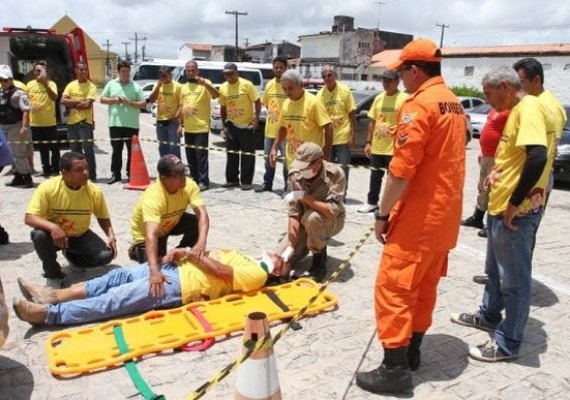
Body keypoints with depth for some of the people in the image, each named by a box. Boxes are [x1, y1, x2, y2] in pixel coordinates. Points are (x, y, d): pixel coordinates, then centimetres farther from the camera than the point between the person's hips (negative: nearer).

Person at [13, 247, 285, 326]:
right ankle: (54, 295, 4)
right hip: (177, 269, 9)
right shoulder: (246, 259, 23)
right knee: (120, 275, 1)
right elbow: (211, 256, 21)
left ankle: (47, 313, -11)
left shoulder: (257, 274, -5)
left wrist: (190, 254, -9)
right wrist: (185, 253, 3)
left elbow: (220, 271, -16)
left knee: (115, 300, -12)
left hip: (180, 287, -9)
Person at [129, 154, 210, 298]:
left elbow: (202, 214, -36)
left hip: (172, 222, 4)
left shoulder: (189, 186, -27)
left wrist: (201, 242, -55)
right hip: (146, 231, -4)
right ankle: (138, 250, 15)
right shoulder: (153, 196, -41)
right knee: (159, 267, -15)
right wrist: (154, 271, -63)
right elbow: (151, 235, -51)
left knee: (198, 224, -23)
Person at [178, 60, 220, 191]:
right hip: (188, 128, 7)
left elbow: (216, 95, -22)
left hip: (201, 127, -6)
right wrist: (181, 124, 15)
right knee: (190, 155, 11)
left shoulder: (204, 83, -4)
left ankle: (203, 181, -1)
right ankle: (194, 179, 22)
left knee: (201, 154, -7)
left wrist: (205, 83, -36)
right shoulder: (183, 87, 15)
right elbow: (182, 107, 19)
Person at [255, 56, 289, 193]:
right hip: (270, 128, 7)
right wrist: (272, 114, 12)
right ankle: (267, 183, 32)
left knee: (287, 160, -1)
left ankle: (288, 187, 9)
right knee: (268, 158, 18)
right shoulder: (269, 84, 8)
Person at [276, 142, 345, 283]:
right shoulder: (295, 175, -15)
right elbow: (294, 212, -16)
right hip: (305, 224, 4)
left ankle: (319, 261, -13)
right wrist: (291, 246, -24)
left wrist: (304, 196, -36)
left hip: (331, 222, -4)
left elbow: (332, 211, -34)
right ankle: (307, 246, 22)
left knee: (312, 217, -40)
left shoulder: (335, 174, -26)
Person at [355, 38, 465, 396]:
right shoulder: (453, 103, 13)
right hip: (445, 212, 10)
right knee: (424, 285, 16)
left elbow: (401, 169, -22)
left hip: (419, 215, -9)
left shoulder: (419, 104, -16)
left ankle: (396, 369, 4)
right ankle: (411, 352, 28)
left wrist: (383, 213, -12)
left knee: (393, 287, -2)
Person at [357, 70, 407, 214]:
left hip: (394, 147, -6)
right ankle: (372, 202, 30)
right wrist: (368, 142, 11)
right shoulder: (379, 98, 11)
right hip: (377, 146, 6)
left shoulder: (404, 99, -8)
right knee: (375, 175, 16)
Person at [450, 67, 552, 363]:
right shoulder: (516, 110, 14)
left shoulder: (529, 108, -17)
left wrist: (515, 203, -24)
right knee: (495, 270, 24)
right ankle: (488, 316, 42)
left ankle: (508, 343, 15)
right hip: (500, 206, 10)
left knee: (514, 279, 2)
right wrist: (498, 172, 5)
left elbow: (538, 157, -30)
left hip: (517, 211, -10)